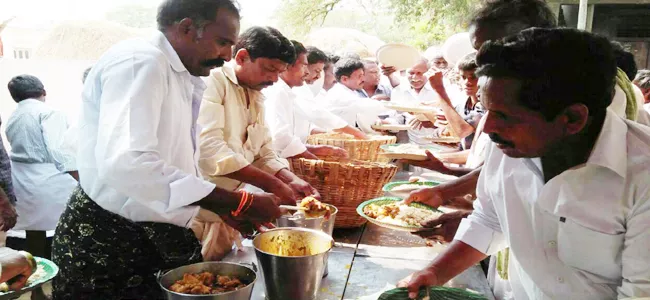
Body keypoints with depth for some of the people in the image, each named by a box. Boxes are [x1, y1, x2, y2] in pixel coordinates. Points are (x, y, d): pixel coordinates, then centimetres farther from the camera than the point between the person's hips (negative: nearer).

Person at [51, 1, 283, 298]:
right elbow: (126, 164, -34)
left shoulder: (178, 77, 12)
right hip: (107, 244, -9)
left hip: (152, 238, 9)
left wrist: (228, 208, 10)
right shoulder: (139, 61, -19)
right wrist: (240, 203, -31)